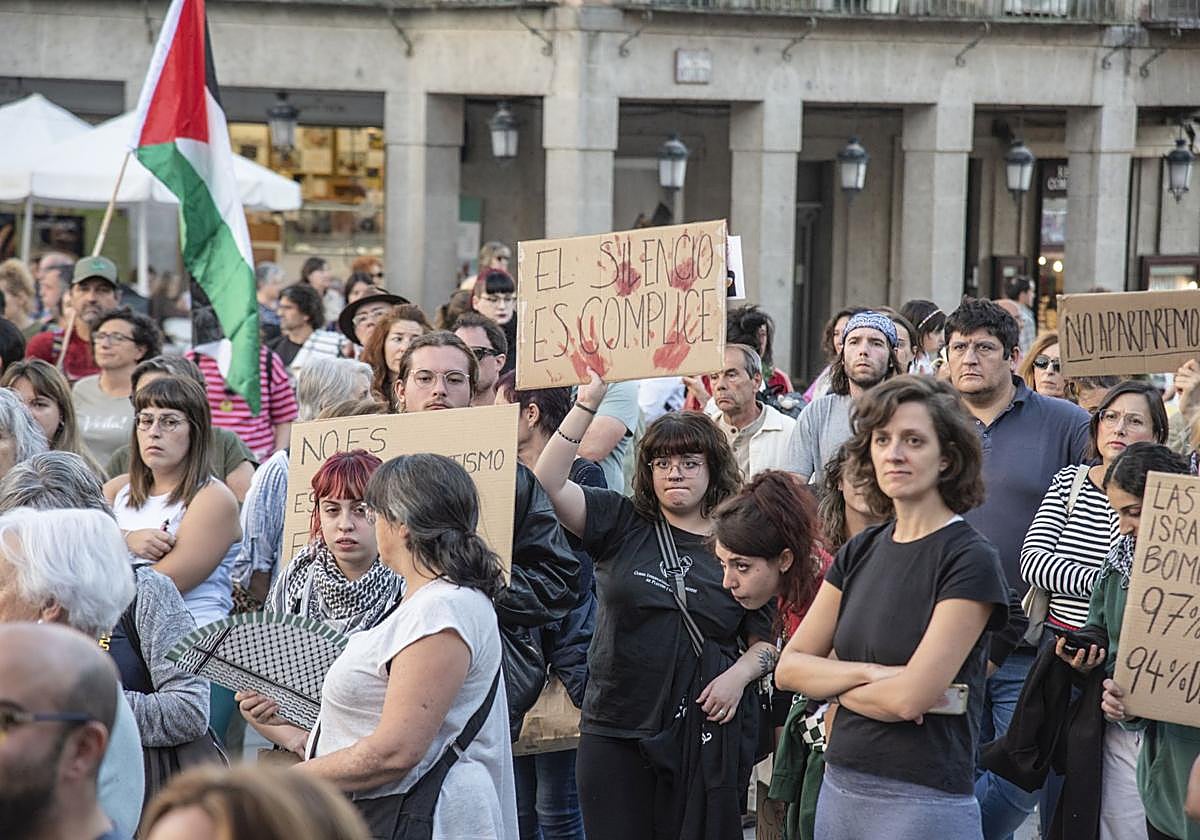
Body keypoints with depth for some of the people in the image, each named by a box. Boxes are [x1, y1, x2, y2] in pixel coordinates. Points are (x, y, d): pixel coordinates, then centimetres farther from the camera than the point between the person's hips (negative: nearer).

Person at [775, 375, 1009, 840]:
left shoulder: (969, 560, -11)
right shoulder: (860, 552, 9)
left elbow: (911, 697, -19)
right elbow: (789, 668, 4)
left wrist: (835, 686, -2)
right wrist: (869, 674, -13)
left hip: (924, 801, -6)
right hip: (841, 787, 6)